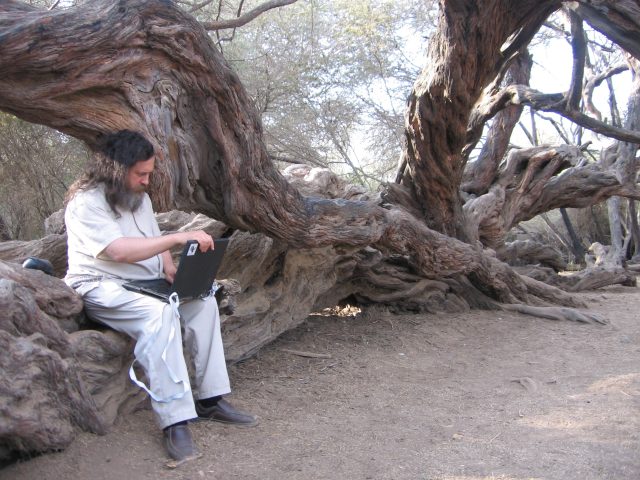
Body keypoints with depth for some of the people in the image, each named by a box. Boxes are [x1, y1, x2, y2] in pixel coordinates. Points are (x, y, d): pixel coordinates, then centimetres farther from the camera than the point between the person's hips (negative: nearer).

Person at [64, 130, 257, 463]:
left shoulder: (140, 198, 13)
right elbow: (118, 250, -28)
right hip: (101, 288, -8)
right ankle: (174, 420, -35)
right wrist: (180, 238, -32)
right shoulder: (86, 202, -15)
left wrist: (169, 268, -4)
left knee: (203, 302, -14)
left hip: (147, 284, 8)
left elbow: (155, 243, 19)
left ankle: (210, 400, -11)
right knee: (159, 312, -35)